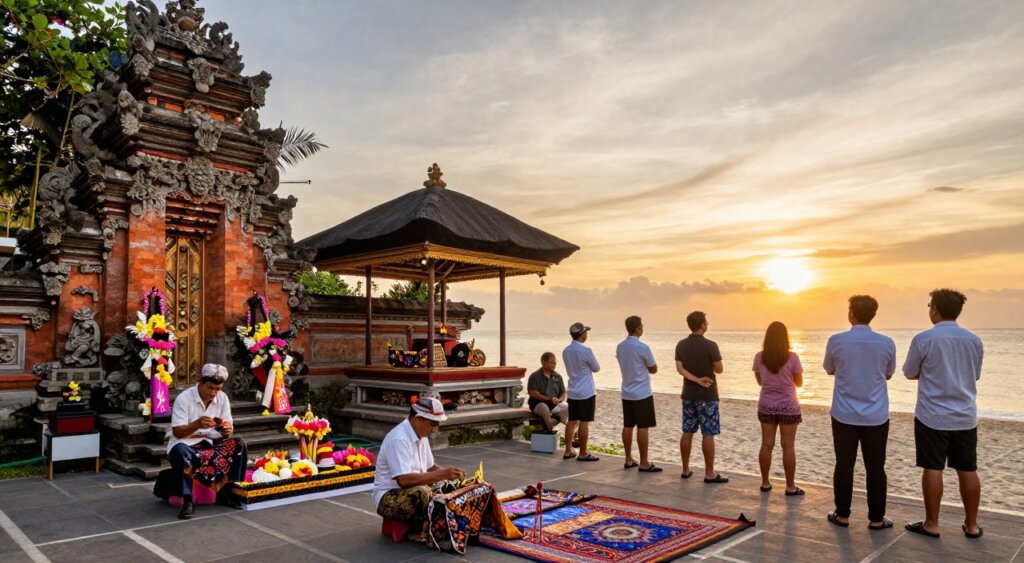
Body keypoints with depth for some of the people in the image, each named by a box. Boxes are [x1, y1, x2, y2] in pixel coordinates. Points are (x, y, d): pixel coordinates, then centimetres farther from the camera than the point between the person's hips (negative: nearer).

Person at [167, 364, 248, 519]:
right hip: (185, 443, -4)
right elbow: (177, 432, -19)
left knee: (239, 445, -19)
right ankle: (187, 500, -30)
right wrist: (197, 424, -39)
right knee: (180, 451, -39)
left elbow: (228, 427, -2)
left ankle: (228, 492, -11)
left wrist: (227, 430, -28)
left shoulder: (222, 398, -2)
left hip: (211, 442, 4)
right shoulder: (183, 399, -15)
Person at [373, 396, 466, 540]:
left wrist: (449, 473, -6)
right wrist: (441, 474, -30)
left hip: (413, 491, 9)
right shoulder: (398, 439, -24)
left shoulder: (422, 436, 5)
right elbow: (403, 480, -33)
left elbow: (430, 468, 14)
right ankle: (416, 532, -11)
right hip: (388, 498, -8)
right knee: (421, 493, -35)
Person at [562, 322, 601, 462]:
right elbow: (596, 368, -3)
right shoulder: (586, 351, -17)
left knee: (572, 421, 12)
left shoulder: (566, 351, 6)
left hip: (572, 391, 7)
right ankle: (583, 454, 5)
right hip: (586, 392, -7)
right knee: (584, 422, -1)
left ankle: (568, 451, 16)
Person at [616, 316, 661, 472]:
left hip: (626, 393, 7)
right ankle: (644, 463, 1)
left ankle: (628, 460, 17)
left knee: (627, 426, 10)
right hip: (642, 393, -7)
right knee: (642, 427, -2)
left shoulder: (620, 347, 5)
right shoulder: (643, 347, -16)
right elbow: (654, 369, -4)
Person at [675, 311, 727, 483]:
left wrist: (697, 380, -11)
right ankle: (710, 473, 6)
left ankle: (685, 470, 16)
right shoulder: (710, 345, -15)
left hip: (688, 394, 6)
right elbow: (719, 369, -7)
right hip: (707, 395, -6)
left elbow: (680, 368, -5)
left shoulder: (681, 345, 3)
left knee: (687, 432, 10)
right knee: (708, 434, 0)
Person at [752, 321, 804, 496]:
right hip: (788, 406, -3)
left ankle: (765, 483, 16)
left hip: (766, 406, 3)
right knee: (788, 446, 4)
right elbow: (799, 383, -1)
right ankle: (790, 487, 10)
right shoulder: (792, 357, -12)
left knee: (766, 445, 9)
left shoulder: (759, 357, -4)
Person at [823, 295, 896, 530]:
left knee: (844, 465, 8)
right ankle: (876, 519, 15)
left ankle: (842, 515, 16)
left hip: (844, 415, -1)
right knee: (875, 468, 9)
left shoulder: (836, 341, -9)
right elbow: (888, 374, 12)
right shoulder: (886, 343, -5)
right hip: (876, 417, 1)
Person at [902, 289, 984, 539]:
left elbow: (910, 373, -1)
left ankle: (931, 524, 9)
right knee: (968, 470, 11)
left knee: (932, 468, 2)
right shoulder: (974, 340, 3)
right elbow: (975, 375, 16)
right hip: (965, 416, 4)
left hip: (932, 415, -4)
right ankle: (972, 525, 20)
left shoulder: (924, 339, -12)